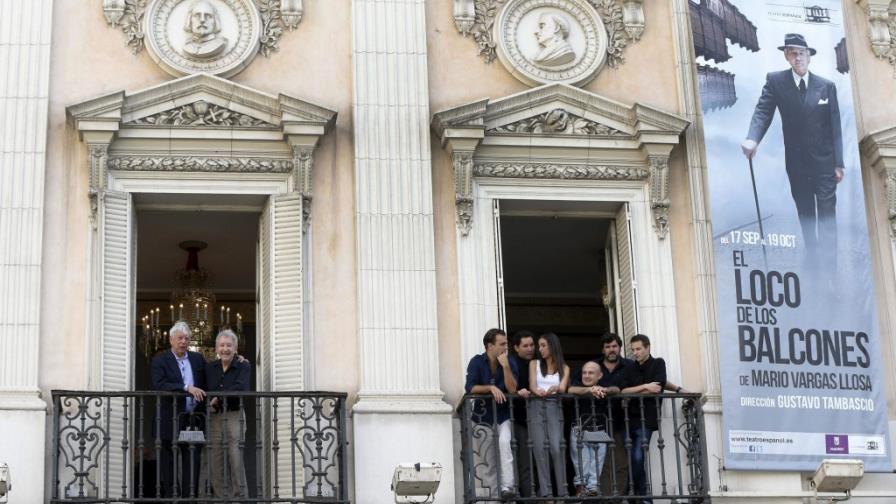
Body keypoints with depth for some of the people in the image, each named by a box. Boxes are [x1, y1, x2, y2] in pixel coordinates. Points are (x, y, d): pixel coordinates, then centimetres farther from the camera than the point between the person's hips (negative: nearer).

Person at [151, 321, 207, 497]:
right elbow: (159, 385, -19)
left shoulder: (198, 359, 12)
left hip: (193, 422, 4)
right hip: (170, 422, -4)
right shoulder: (160, 361, -3)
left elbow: (206, 385, 22)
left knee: (192, 464, 4)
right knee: (169, 466, 2)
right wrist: (187, 388, -26)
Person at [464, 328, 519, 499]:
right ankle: (492, 491, 17)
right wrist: (491, 388, -26)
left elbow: (512, 389, -15)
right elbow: (470, 388, -16)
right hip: (484, 416, 1)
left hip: (504, 415, -1)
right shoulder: (477, 362, -7)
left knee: (504, 443, -27)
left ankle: (507, 487, -31)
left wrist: (505, 366, -23)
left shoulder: (510, 362, -4)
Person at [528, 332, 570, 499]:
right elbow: (532, 386, 0)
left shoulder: (564, 368, 12)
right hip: (537, 406, 0)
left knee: (556, 447, -14)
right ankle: (545, 492, -11)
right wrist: (539, 392, -24)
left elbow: (562, 388, -3)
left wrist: (553, 389, -27)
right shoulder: (534, 364, 13)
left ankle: (562, 491, -12)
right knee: (540, 447, -10)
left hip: (554, 407, 0)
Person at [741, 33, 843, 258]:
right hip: (796, 162, 1)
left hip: (824, 161, -1)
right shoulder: (775, 81, -3)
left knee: (827, 213, -5)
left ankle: (829, 264, -5)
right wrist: (753, 139, -34)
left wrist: (838, 163, -4)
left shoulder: (827, 86, -2)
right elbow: (763, 112, -14)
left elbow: (835, 127, -1)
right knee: (805, 214, 10)